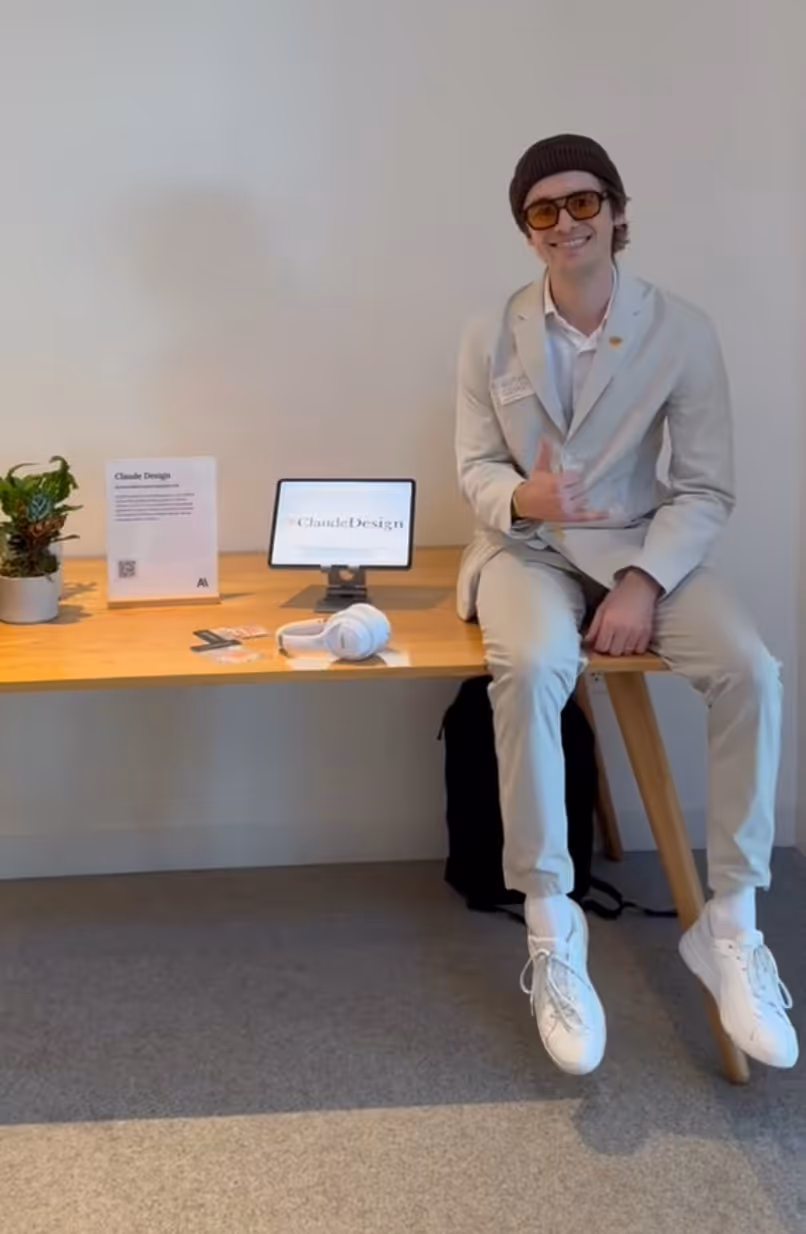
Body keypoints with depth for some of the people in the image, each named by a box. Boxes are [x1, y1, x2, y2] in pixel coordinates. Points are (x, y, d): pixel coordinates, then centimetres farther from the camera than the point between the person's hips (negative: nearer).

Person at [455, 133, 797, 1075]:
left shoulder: (681, 331, -4)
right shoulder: (491, 337, -1)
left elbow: (708, 487, -4)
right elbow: (475, 469, 0)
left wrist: (645, 582, -19)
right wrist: (521, 497, -25)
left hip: (642, 545, 1)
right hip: (526, 546, 0)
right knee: (532, 670, -35)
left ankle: (729, 924, -10)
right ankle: (551, 934, -22)